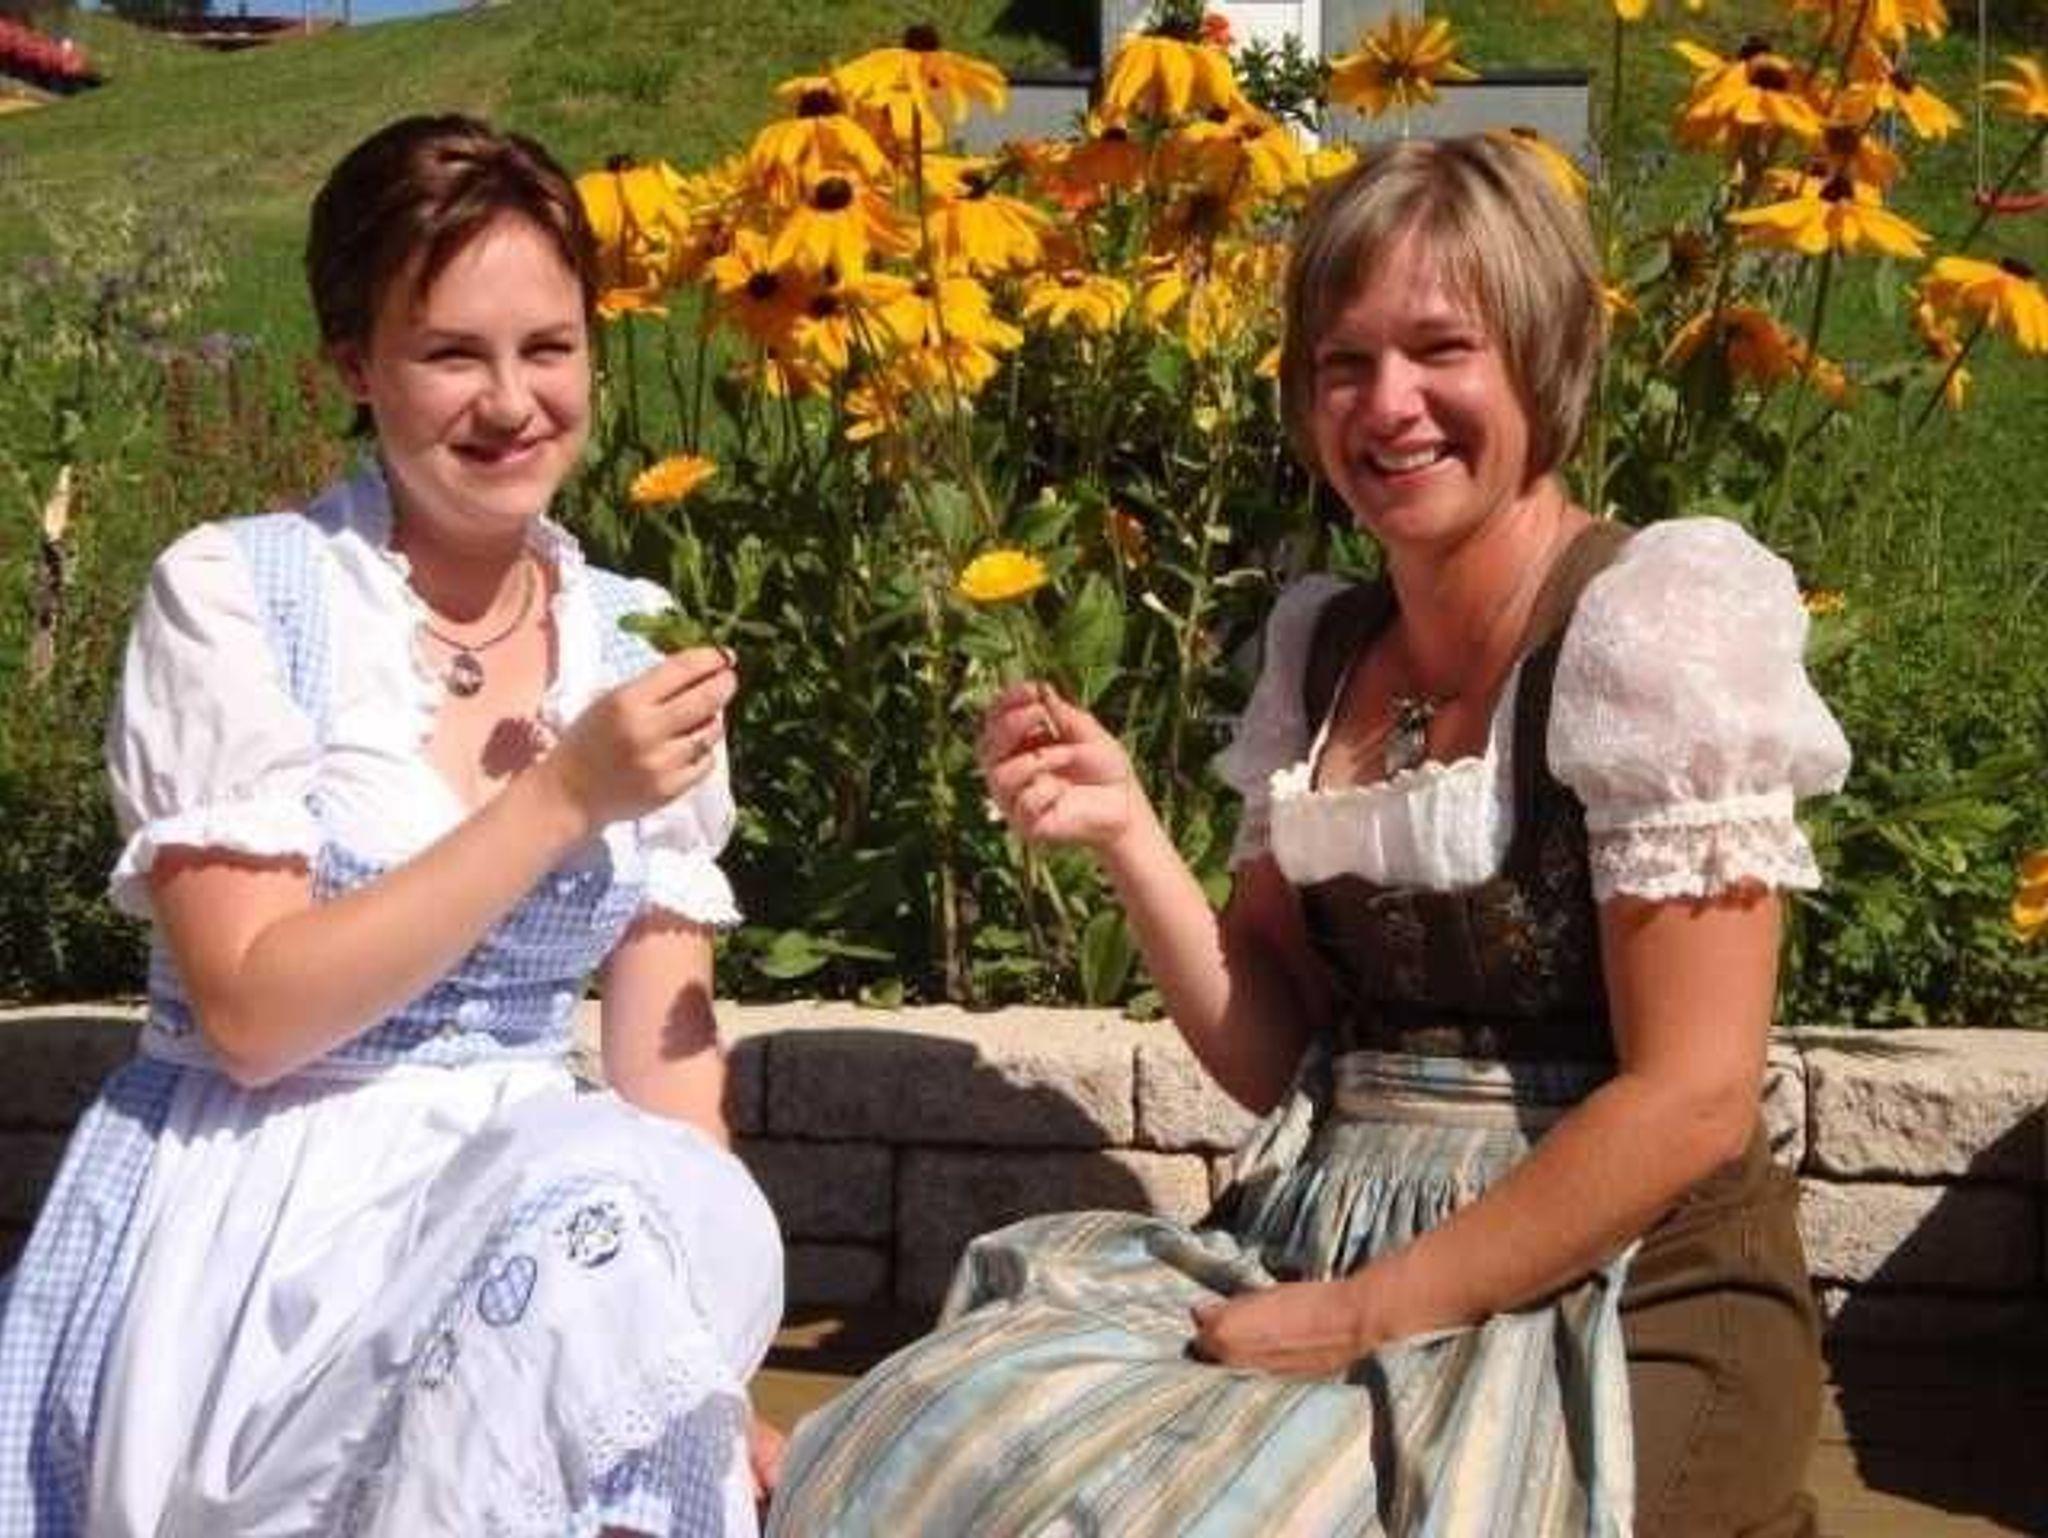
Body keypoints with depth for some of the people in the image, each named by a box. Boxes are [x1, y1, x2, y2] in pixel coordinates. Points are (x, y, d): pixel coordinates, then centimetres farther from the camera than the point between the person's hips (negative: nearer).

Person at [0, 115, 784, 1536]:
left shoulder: (639, 654, 5)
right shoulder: (233, 595, -8)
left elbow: (667, 1062, 4)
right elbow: (254, 1015, -14)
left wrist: (715, 1397, -7)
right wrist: (564, 796, -20)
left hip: (523, 1205, 4)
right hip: (255, 1234, -4)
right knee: (610, 1216, -31)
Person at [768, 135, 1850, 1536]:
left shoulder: (1652, 623, -11)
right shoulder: (1323, 647, 8)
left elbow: (1690, 1101, -15)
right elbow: (1274, 1057, 8)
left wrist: (1367, 1317, -15)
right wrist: (1127, 836, -6)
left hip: (1615, 1308, -5)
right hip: (1315, 1250, 6)